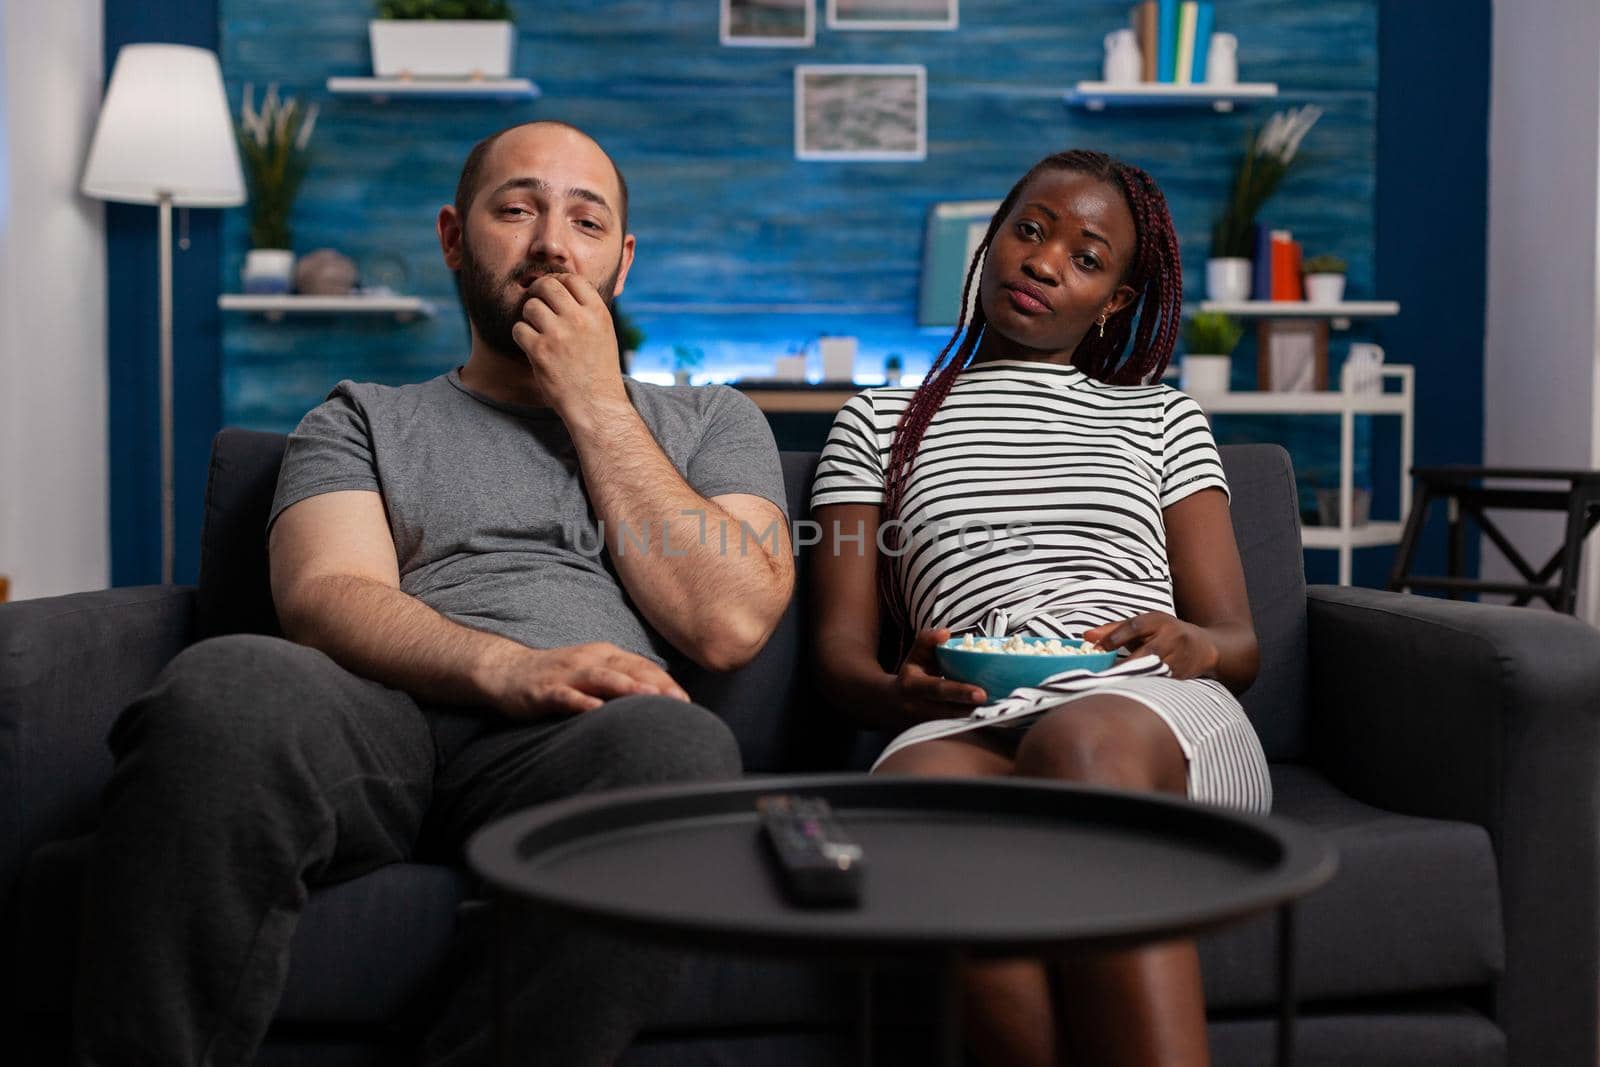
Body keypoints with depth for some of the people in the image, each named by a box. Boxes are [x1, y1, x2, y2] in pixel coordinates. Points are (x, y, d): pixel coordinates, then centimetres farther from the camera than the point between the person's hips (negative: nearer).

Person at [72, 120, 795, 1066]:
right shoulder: (362, 422, 25)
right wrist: (508, 667, -17)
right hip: (380, 725, 1)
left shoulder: (712, 422, 25)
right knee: (230, 686, -34)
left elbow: (729, 625, 6)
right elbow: (328, 597, 4)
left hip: (572, 744, 0)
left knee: (676, 741, -37)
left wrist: (596, 405, 9)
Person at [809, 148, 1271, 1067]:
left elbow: (1240, 644, 19)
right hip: (972, 725, 0)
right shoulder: (880, 423, 26)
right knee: (913, 788, -39)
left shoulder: (1163, 417, 27)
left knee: (1083, 739, -39)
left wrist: (1195, 646, -7)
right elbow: (839, 646, 15)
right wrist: (899, 694, -10)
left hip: (1157, 717, 0)